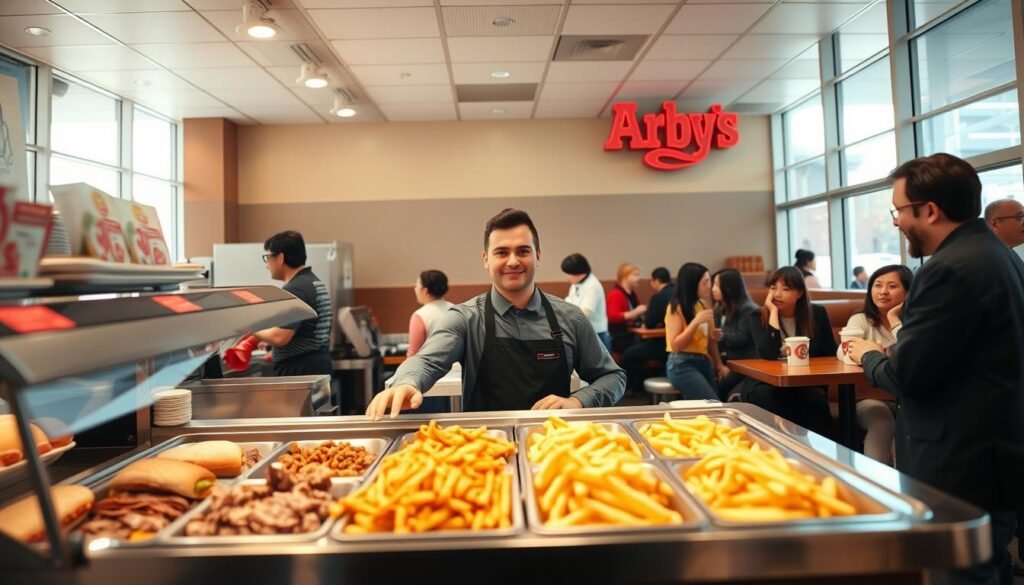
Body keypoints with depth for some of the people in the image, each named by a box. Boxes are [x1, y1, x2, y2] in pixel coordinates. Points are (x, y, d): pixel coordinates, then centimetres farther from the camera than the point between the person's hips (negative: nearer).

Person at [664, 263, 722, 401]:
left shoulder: (703, 305, 14)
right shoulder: (677, 308, -7)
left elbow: (709, 339, 17)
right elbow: (675, 345, -15)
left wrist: (718, 363, 3)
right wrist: (696, 322, -20)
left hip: (704, 362, 7)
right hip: (682, 364, -7)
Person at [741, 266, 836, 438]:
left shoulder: (817, 314, 2)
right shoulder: (757, 317, -6)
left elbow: (829, 355, 5)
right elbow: (768, 354, -24)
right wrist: (773, 312, -20)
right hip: (766, 382, -1)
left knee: (815, 398, -31)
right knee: (766, 396, -34)